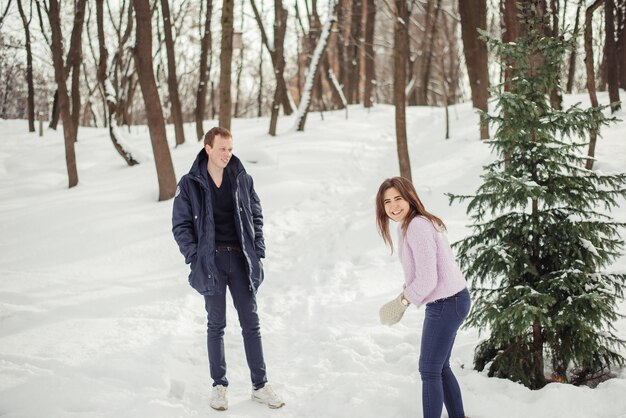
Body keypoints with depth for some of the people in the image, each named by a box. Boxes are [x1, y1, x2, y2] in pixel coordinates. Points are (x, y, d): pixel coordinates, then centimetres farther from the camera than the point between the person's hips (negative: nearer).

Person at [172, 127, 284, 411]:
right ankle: (219, 385, 18)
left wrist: (258, 250, 2)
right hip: (211, 261, -2)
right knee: (216, 325, 7)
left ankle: (260, 385, 15)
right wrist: (195, 256, -10)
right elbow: (180, 225, -1)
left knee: (251, 323, 6)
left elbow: (256, 215, 10)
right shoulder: (190, 184, -5)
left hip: (240, 259, 2)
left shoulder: (242, 179, 2)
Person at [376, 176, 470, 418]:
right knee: (440, 368, 19)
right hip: (451, 301, 10)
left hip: (446, 304, -10)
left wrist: (404, 300, -9)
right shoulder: (410, 225, 10)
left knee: (429, 371, -1)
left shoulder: (417, 227, -22)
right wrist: (405, 295, 4)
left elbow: (427, 280, -24)